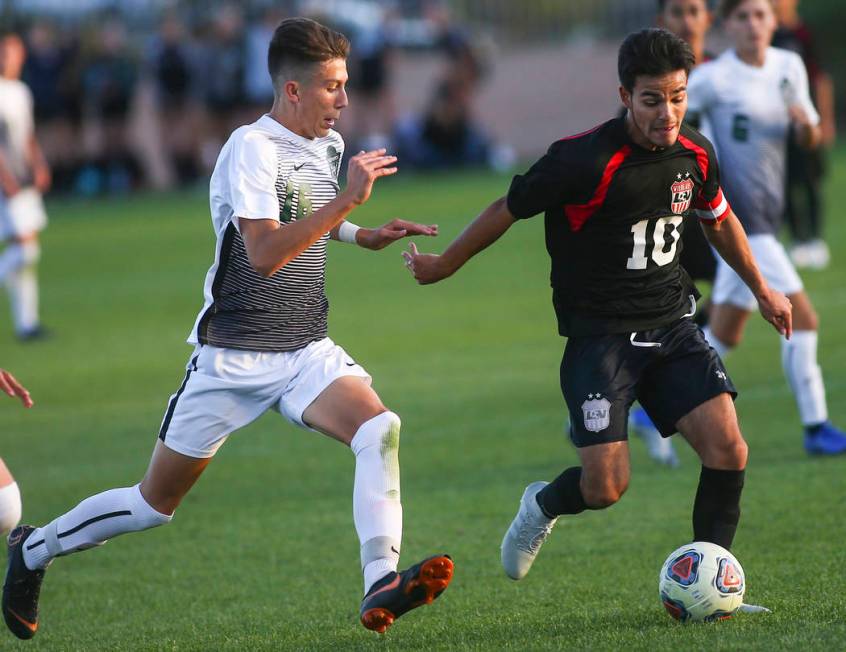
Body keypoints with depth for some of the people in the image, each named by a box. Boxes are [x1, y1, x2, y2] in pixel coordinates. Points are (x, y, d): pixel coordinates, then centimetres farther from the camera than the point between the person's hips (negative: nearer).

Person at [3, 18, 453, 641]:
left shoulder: (329, 145, 8)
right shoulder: (252, 147, -17)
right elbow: (265, 253, -29)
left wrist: (363, 236, 15)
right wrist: (346, 200, -32)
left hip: (307, 353, 6)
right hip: (235, 357, -6)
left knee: (380, 428, -25)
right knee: (156, 503, 5)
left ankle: (381, 586, -33)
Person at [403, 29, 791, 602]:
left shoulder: (695, 153, 0)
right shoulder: (585, 160, -19)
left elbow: (719, 218, 22)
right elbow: (508, 210, -5)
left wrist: (762, 289, 32)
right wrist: (444, 265, 7)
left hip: (672, 327, 5)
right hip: (599, 335, -5)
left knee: (728, 451, -13)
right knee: (606, 486, -12)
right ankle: (543, 506, 24)